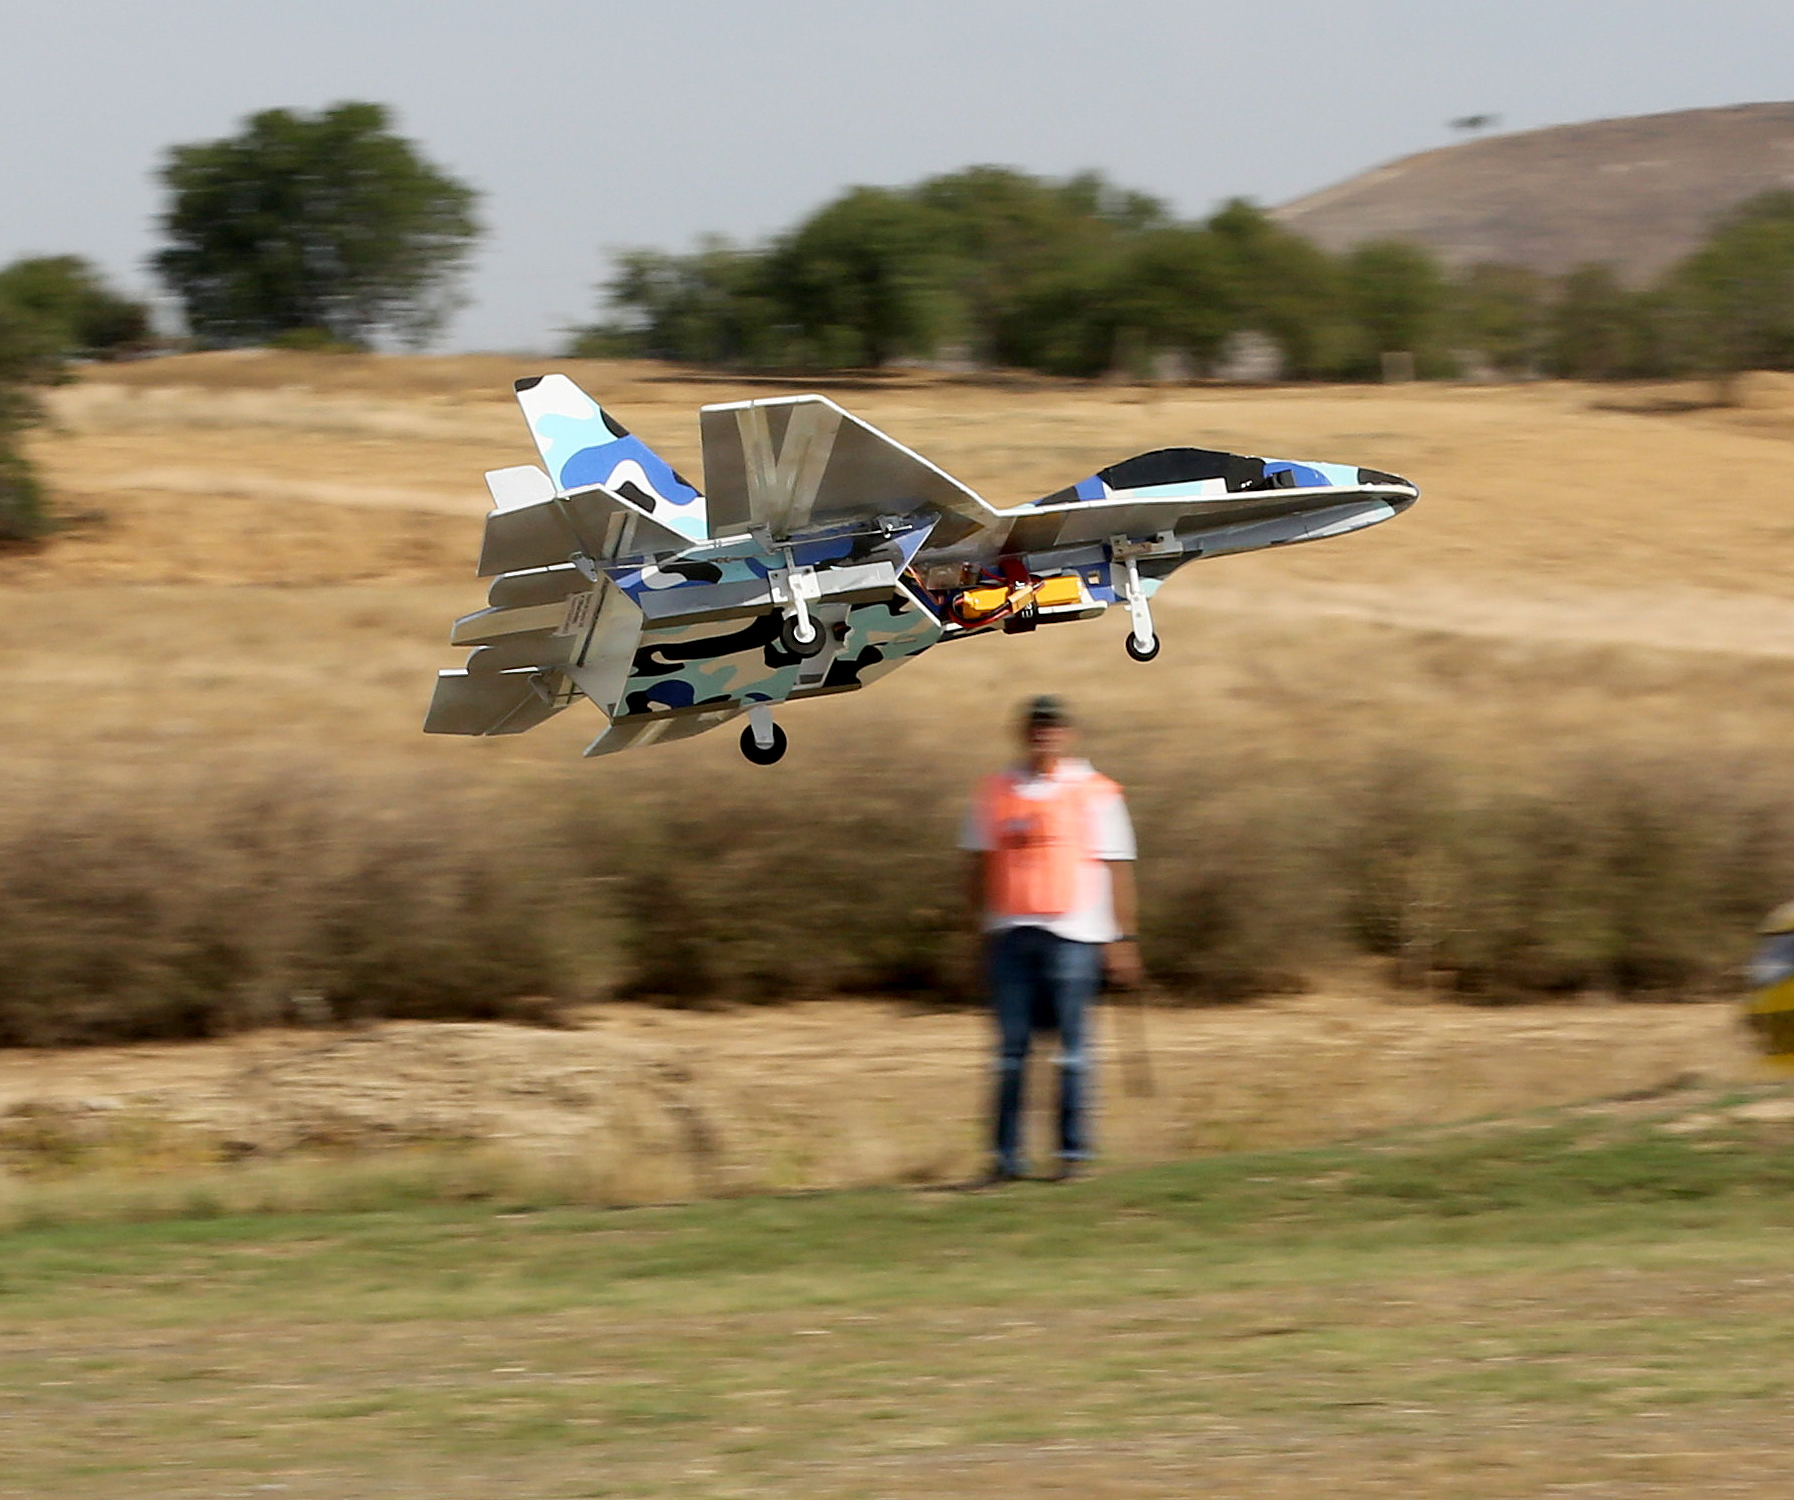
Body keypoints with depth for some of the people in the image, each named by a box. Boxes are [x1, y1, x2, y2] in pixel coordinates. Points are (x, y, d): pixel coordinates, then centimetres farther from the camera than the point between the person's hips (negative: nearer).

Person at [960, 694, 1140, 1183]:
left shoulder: (1095, 793, 3)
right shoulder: (995, 793, 11)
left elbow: (1117, 869, 4)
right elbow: (981, 864, 16)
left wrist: (1121, 940, 1)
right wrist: (983, 928, 11)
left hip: (1074, 934, -3)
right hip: (1010, 934, 3)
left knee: (1072, 1046, -2)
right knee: (1011, 1046, 0)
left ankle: (1074, 1151, 3)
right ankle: (1006, 1155, 1)